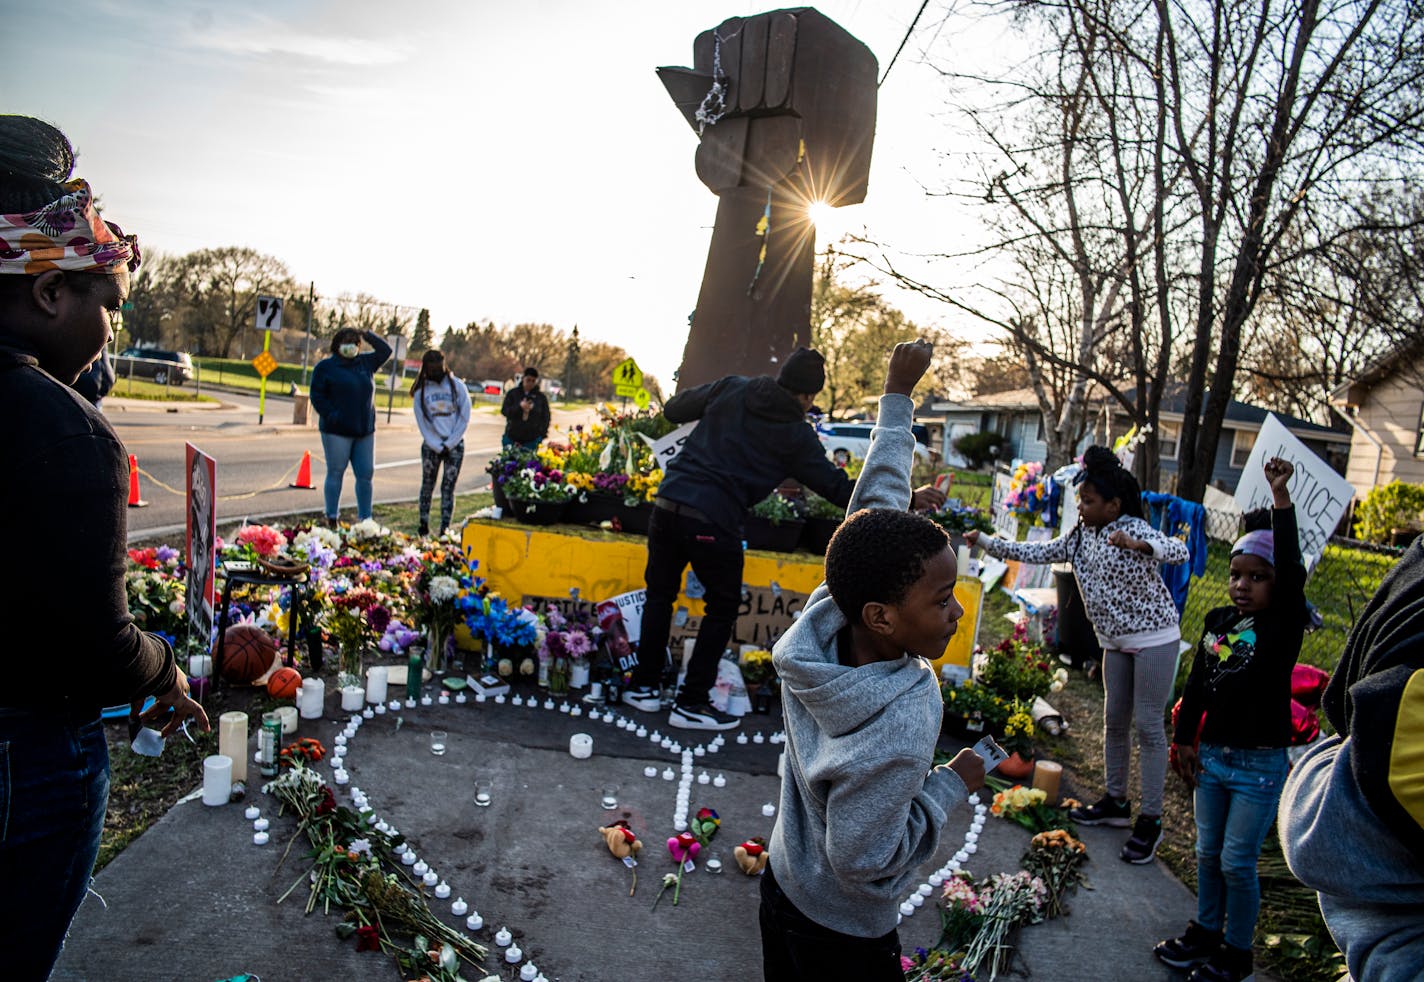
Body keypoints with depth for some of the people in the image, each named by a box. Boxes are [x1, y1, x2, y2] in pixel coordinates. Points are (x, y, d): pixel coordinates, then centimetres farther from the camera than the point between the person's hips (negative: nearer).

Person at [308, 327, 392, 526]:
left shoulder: (366, 363, 13)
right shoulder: (325, 366, 0)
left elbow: (385, 350, 19)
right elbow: (317, 395, -3)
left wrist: (367, 334, 7)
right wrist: (331, 416, -14)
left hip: (365, 431, 5)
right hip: (337, 432, -5)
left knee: (365, 475, 5)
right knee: (336, 473, 1)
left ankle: (365, 518, 13)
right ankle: (332, 518, 9)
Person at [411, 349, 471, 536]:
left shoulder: (457, 386, -1)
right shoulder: (421, 391, 1)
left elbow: (464, 418, -2)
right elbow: (422, 423, 0)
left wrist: (449, 444, -6)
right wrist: (438, 447, -8)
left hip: (454, 444, -1)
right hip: (431, 445, 1)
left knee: (448, 487, 0)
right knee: (427, 485, 8)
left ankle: (444, 530, 2)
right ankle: (424, 524, 19)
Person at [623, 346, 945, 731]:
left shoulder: (731, 388, 7)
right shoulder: (796, 435, -1)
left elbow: (673, 410, 16)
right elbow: (838, 487, 2)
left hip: (669, 501, 5)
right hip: (713, 522, -4)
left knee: (660, 594, 20)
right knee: (722, 607, 13)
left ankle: (644, 687, 27)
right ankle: (691, 705, 16)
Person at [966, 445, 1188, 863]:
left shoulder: (1134, 529, -18)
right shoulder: (1080, 536, 2)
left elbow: (1180, 552, -31)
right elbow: (1036, 552, 4)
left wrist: (1138, 546, -49)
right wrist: (985, 542, -2)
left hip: (1153, 637, -7)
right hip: (1116, 640, 8)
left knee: (1148, 724, -3)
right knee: (1114, 721, 14)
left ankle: (1150, 821, 7)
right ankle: (1116, 803, 29)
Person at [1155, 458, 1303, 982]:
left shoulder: (1284, 626, -13)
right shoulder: (1217, 620, 1)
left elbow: (1292, 571, -30)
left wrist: (1281, 498, -35)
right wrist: (1183, 739, 10)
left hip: (1260, 765, -5)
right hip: (1212, 756, 5)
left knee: (1237, 862, 5)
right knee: (1207, 852, 18)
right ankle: (1205, 931, 37)